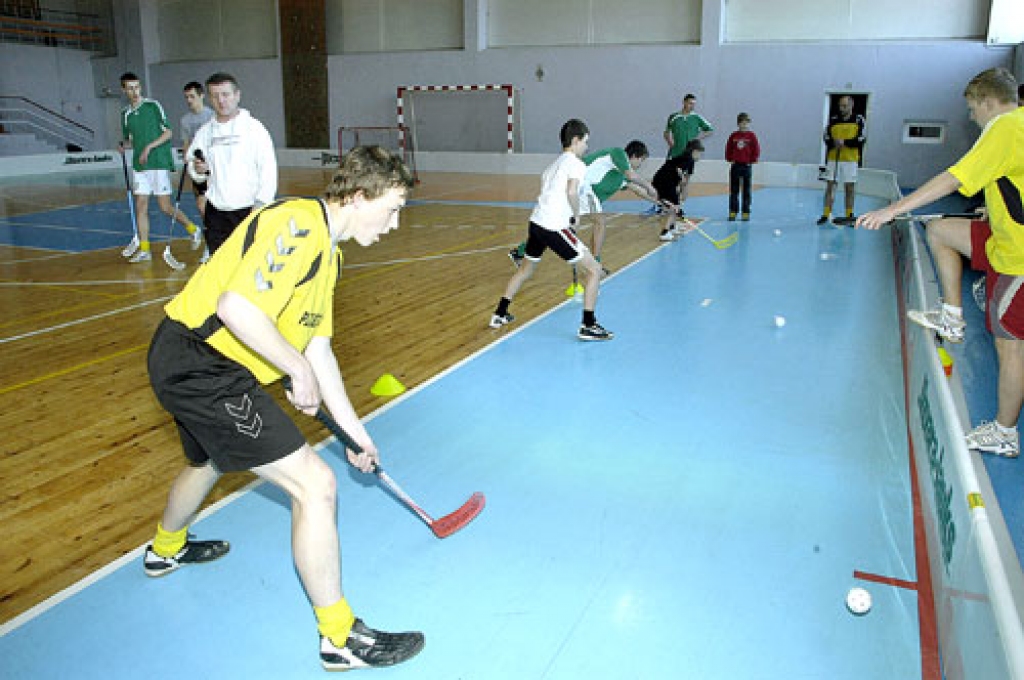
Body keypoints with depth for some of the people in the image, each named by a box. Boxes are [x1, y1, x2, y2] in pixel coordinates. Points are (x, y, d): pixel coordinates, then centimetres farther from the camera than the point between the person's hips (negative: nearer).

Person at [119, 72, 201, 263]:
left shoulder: (153, 106, -3)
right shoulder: (125, 114, 12)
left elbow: (168, 132, -4)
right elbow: (129, 138, 22)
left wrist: (149, 147, -13)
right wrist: (123, 146, -1)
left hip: (159, 163, -5)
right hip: (139, 165, 5)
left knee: (165, 207, -5)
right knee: (141, 206, 2)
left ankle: (193, 229, 19)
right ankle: (144, 249, 7)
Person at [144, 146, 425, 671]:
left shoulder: (326, 252, 13)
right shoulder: (298, 224, -19)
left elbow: (318, 349, 15)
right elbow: (236, 307, -30)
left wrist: (354, 429, 17)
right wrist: (301, 370, -19)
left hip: (188, 363, 11)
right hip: (201, 366, -11)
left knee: (210, 461, 36)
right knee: (315, 485, -11)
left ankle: (166, 549, 68)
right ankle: (340, 637, 5)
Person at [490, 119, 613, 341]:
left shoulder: (555, 162, 23)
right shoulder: (576, 163, -3)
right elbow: (571, 191, -20)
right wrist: (576, 215, -5)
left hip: (536, 221, 9)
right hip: (555, 227, -9)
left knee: (526, 268, 29)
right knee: (594, 270, -2)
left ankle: (500, 314, 34)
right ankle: (588, 326, -5)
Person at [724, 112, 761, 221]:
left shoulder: (751, 136, -2)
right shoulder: (733, 136, 2)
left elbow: (756, 150, -1)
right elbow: (728, 149, 8)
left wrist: (752, 161, -5)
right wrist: (730, 159, -1)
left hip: (747, 165, -2)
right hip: (735, 165, 2)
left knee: (746, 191, 3)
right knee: (734, 191, 5)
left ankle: (745, 212, 7)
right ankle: (733, 212, 10)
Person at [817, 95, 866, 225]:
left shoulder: (859, 120, 1)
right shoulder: (833, 120, 6)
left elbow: (860, 140, -6)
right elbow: (827, 138, 3)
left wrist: (845, 142, -19)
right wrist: (834, 143, -17)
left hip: (850, 159, -1)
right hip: (833, 158, 1)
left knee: (849, 187, 3)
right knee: (830, 185, -1)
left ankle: (849, 215, 10)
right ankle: (826, 214, 2)